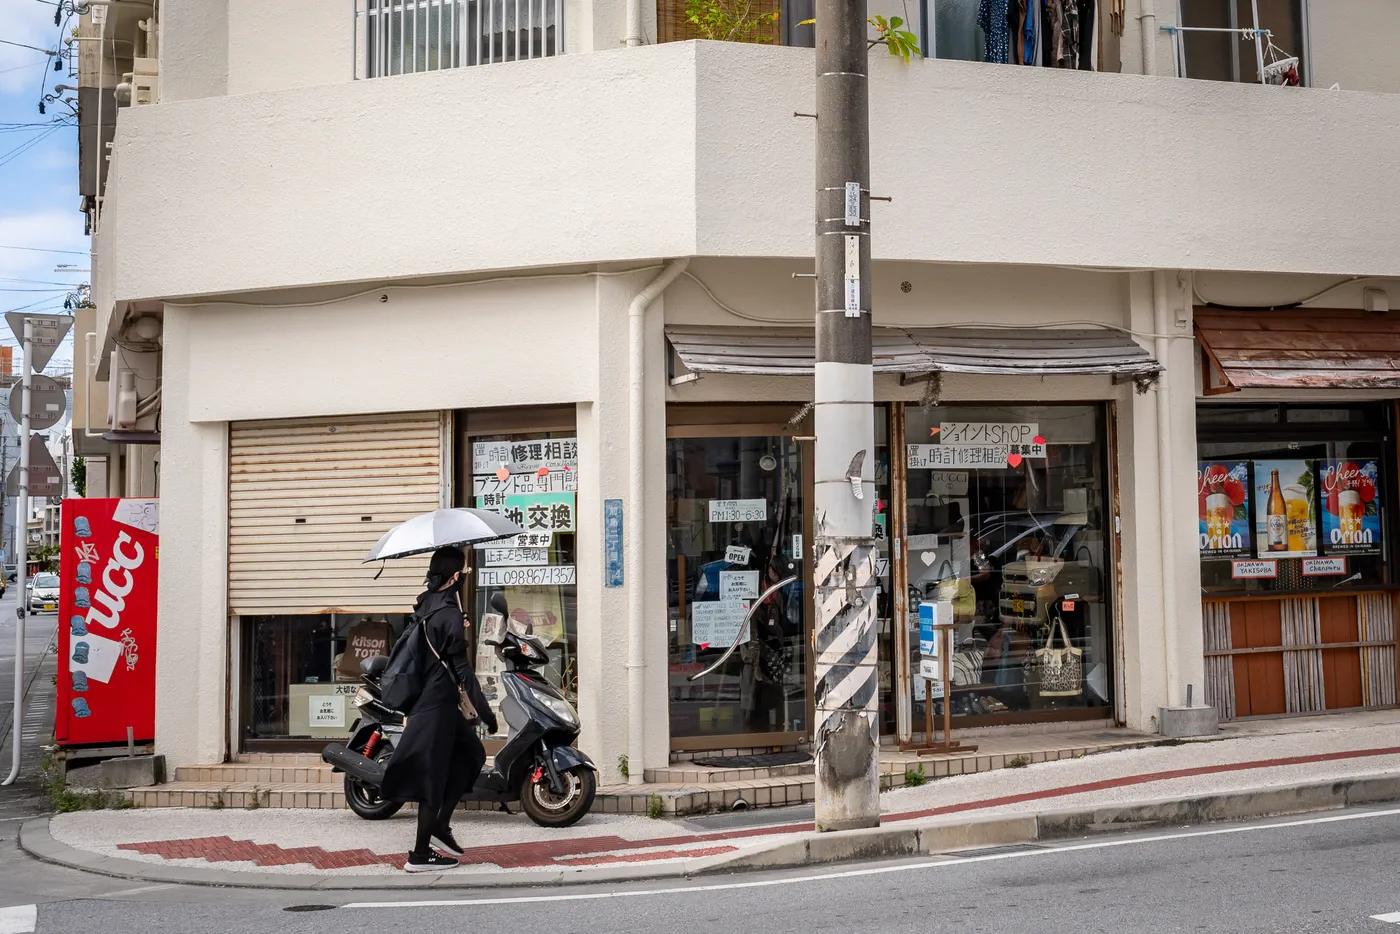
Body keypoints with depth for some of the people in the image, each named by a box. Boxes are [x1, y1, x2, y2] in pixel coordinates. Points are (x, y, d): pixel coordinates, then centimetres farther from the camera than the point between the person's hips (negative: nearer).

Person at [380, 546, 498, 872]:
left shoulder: (423, 608, 9)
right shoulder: (449, 614, -17)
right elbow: (462, 670, -19)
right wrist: (486, 713, -16)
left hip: (420, 702, 9)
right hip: (438, 707, -9)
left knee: (471, 755, 16)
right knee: (433, 777, -2)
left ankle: (440, 825, 14)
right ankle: (420, 854, 5)